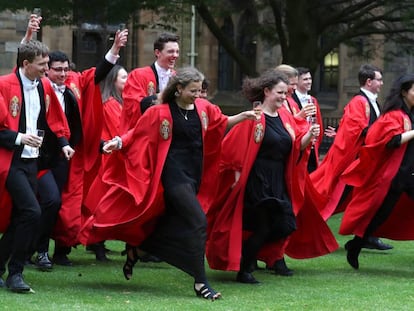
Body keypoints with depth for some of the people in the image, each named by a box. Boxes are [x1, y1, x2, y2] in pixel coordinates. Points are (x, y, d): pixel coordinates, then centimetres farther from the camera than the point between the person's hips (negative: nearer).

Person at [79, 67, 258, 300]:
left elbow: (221, 123, 20)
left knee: (171, 223, 15)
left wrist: (243, 117, 6)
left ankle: (136, 250, 40)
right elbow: (138, 133, -1)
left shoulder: (203, 108, 7)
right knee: (198, 222, -18)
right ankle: (200, 282, -15)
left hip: (194, 175, 7)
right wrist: (119, 142, -15)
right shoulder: (161, 113, -8)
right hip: (174, 174, -7)